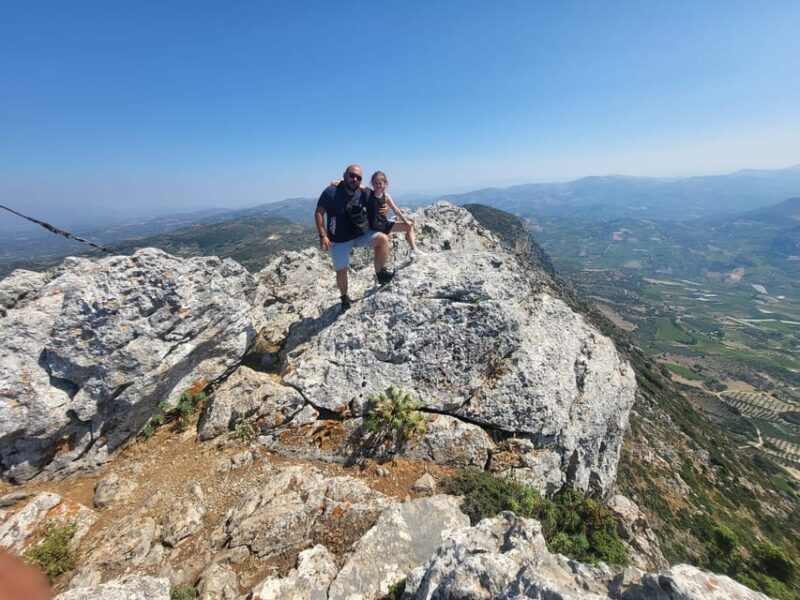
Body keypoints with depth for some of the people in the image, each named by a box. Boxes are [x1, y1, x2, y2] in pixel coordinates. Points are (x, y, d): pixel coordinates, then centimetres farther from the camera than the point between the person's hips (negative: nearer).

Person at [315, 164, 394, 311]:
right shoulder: (331, 192, -14)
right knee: (341, 271, 5)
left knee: (383, 239, -21)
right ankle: (345, 298, 29)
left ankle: (381, 273, -10)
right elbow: (319, 213, -14)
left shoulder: (362, 194, -1)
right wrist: (323, 236, -22)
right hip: (339, 240, -3)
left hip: (360, 235, 3)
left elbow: (369, 212, 15)